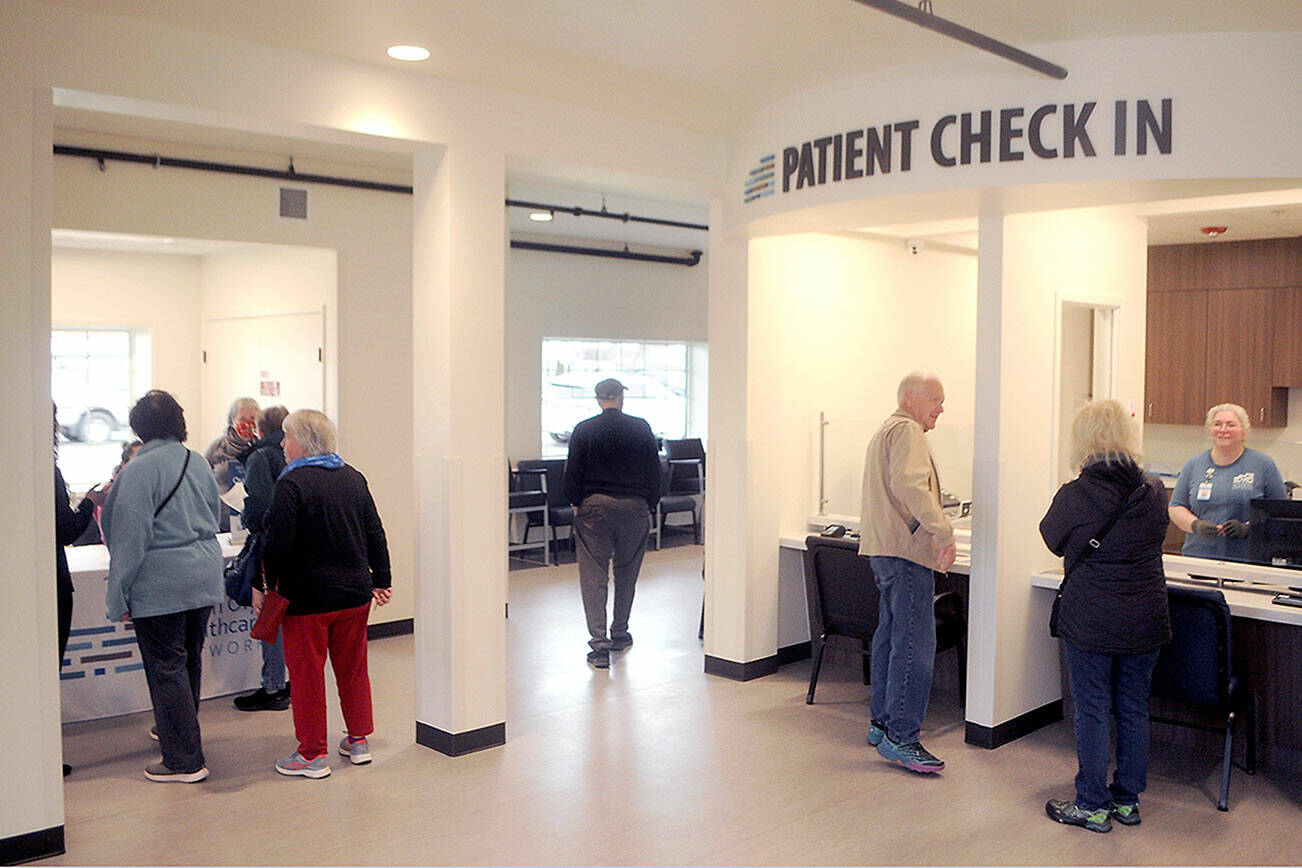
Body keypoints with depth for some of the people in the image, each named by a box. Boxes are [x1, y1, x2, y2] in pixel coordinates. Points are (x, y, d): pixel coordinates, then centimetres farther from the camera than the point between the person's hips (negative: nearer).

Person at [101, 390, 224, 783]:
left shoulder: (139, 470, -15)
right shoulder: (198, 462, 7)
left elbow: (130, 538, -16)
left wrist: (119, 596, -11)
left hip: (160, 585, -7)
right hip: (203, 577, 7)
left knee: (166, 667, 0)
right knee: (189, 659, 20)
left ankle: (185, 761, 3)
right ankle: (181, 731, 38)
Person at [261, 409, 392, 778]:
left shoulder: (292, 483, -14)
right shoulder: (353, 478, 6)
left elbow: (277, 543, -18)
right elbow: (375, 533, 10)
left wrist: (263, 586, -7)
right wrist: (381, 580, 18)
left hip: (307, 598, -6)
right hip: (354, 594, 6)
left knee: (306, 674, 5)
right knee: (353, 668, 17)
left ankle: (312, 754, 13)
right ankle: (359, 741, 27)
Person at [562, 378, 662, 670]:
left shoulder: (583, 430, -1)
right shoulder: (641, 428, 1)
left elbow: (572, 473, -1)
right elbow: (654, 472, 4)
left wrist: (576, 504, 10)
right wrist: (650, 505, 13)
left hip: (594, 506, -1)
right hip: (633, 506, 2)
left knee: (593, 575, -1)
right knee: (626, 573, 16)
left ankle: (599, 644, -8)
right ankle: (620, 634, 28)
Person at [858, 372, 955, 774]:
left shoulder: (886, 430, 24)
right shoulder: (907, 431, -11)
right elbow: (910, 485, -27)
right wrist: (943, 531, -27)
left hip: (884, 550, 11)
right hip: (905, 551, -11)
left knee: (891, 635, 16)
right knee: (915, 645, -11)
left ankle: (882, 723, 24)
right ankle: (900, 737, -10)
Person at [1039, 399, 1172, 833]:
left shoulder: (1075, 495, -15)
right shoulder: (1154, 493, -4)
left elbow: (1052, 536, 2)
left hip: (1090, 622, -4)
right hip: (1145, 621, 4)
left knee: (1092, 711, 5)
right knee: (1133, 709, 14)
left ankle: (1092, 805, 13)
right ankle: (1128, 800, 25)